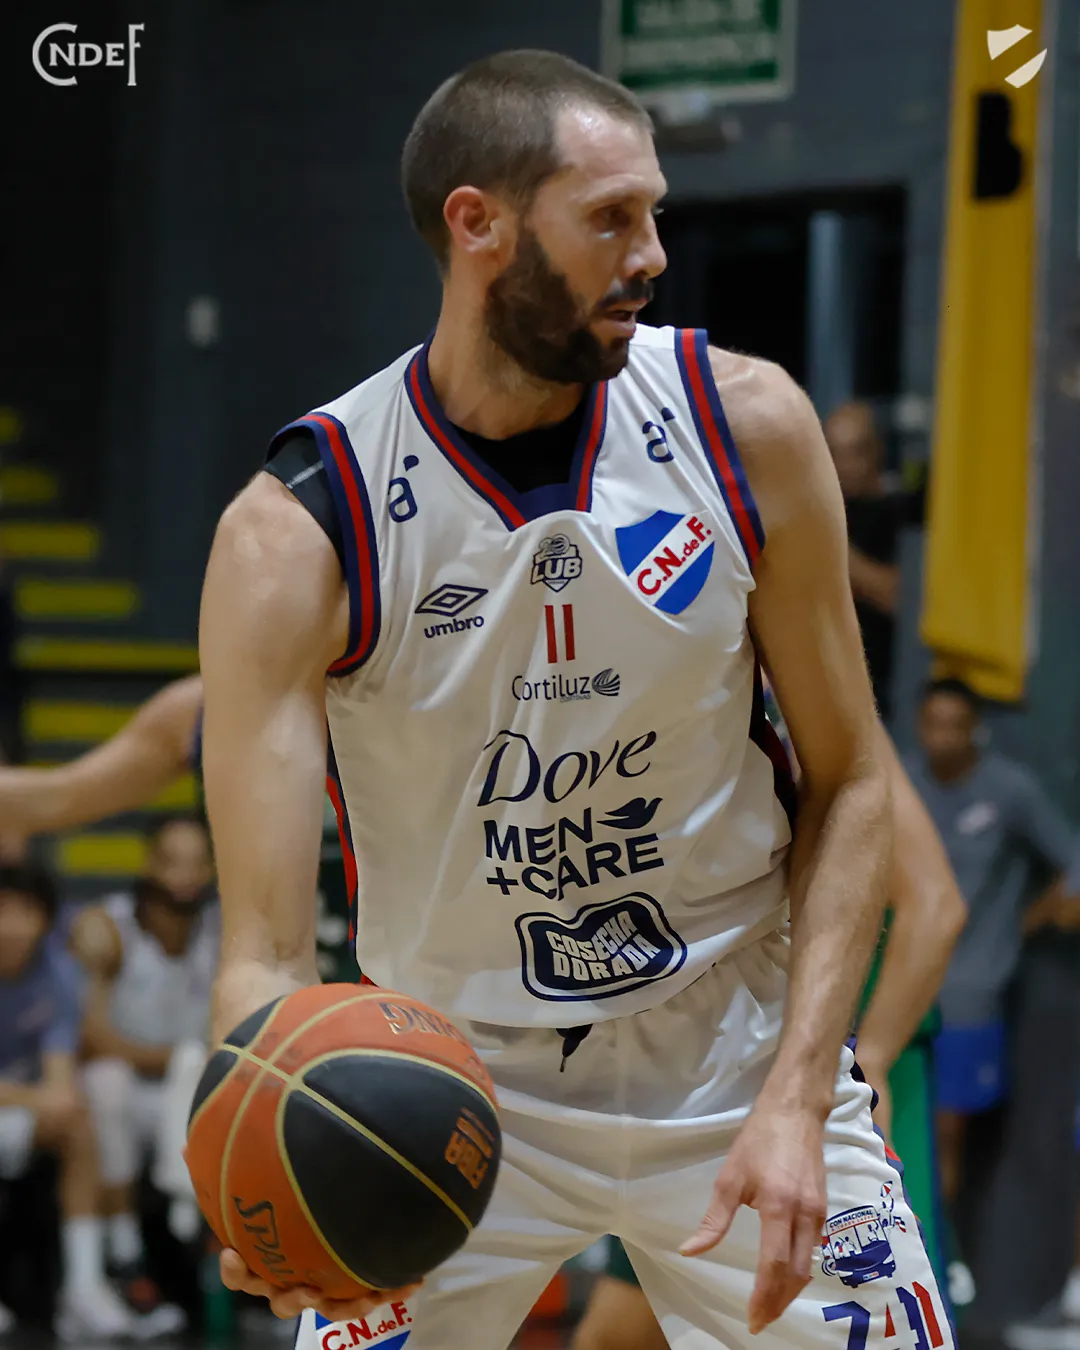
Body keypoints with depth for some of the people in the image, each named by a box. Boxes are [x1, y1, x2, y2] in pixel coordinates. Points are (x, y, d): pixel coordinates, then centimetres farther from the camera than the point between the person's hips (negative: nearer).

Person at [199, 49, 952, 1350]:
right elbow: (266, 948, -20)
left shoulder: (747, 428, -11)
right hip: (455, 1081, -2)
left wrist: (797, 1100, -13)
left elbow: (844, 786, -2)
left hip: (735, 1053, 2)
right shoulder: (295, 536, -19)